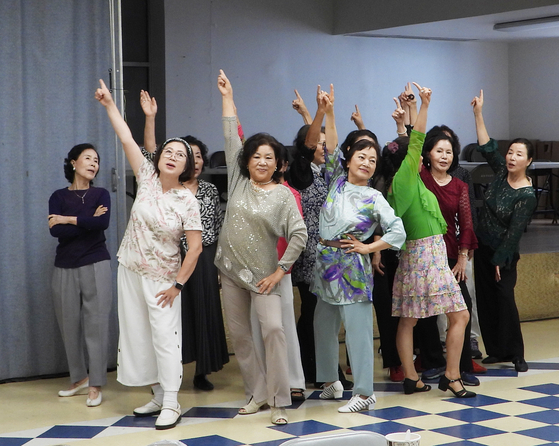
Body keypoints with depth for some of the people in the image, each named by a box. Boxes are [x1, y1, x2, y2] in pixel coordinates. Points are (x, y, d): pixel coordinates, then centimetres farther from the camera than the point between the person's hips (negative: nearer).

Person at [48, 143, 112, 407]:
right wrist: (88, 221, -12)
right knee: (69, 324, 5)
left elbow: (103, 223, -15)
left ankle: (95, 385, -3)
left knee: (96, 323, -6)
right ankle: (79, 378, 21)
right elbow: (56, 231, -11)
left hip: (96, 266, -1)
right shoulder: (58, 197, 6)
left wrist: (68, 220, -10)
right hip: (65, 268, 1)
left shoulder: (100, 194, 6)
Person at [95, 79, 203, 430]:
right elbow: (127, 140, -1)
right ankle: (159, 396, 19)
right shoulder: (148, 179, -2)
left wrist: (177, 284, -15)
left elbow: (195, 247, -15)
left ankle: (171, 404, -6)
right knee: (137, 334, 8)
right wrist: (109, 104, -1)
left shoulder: (187, 202, -13)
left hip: (162, 277, -5)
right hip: (131, 270, 5)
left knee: (165, 337, -8)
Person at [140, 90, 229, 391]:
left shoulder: (210, 190, 11)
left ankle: (202, 372, 14)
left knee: (205, 311, 5)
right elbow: (150, 153, -11)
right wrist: (150, 118, -21)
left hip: (205, 260, 3)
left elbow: (219, 225, 14)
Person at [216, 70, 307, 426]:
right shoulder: (238, 181, 2)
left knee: (273, 328, -16)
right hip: (231, 270, 4)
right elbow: (232, 139, 2)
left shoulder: (283, 195, -6)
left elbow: (299, 235, -8)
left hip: (263, 274, -4)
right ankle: (257, 393, 19)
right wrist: (228, 97, 3)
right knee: (239, 334, 7)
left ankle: (280, 401, -11)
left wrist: (280, 271, -12)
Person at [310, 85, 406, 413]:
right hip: (326, 264, 5)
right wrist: (328, 115, -9)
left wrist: (367, 247, -8)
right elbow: (332, 151, -2)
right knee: (323, 326, 13)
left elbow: (397, 232, -5)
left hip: (352, 268, -5)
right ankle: (331, 381, 30)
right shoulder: (336, 183, 8)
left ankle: (365, 394, -1)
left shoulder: (374, 198, -3)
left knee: (357, 330, -5)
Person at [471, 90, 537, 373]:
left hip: (503, 254, -7)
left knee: (504, 299, -6)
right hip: (483, 248, 7)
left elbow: (514, 231, -16)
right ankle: (497, 351, 17)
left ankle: (516, 354, 5)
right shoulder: (502, 173, 1)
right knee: (485, 300, 8)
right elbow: (486, 147, 4)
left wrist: (500, 260, -15)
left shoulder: (527, 195, -16)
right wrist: (478, 114, -1)